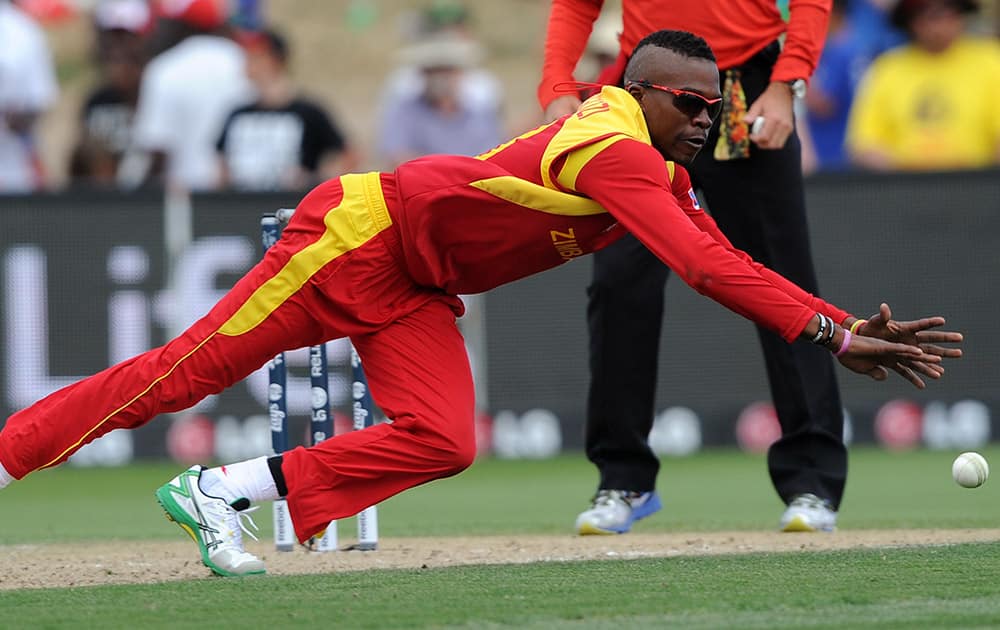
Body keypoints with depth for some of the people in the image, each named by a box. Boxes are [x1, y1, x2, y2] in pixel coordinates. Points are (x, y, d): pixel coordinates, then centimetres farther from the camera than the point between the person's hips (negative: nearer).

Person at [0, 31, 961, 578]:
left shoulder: (663, 174, 6)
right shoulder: (615, 150, -25)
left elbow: (722, 265, 5)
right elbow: (708, 268, -33)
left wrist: (845, 327, -6)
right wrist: (829, 332, -34)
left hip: (412, 293, 9)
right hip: (364, 230, -9)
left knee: (440, 443, -8)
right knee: (188, 370, -5)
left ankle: (224, 490, -1)